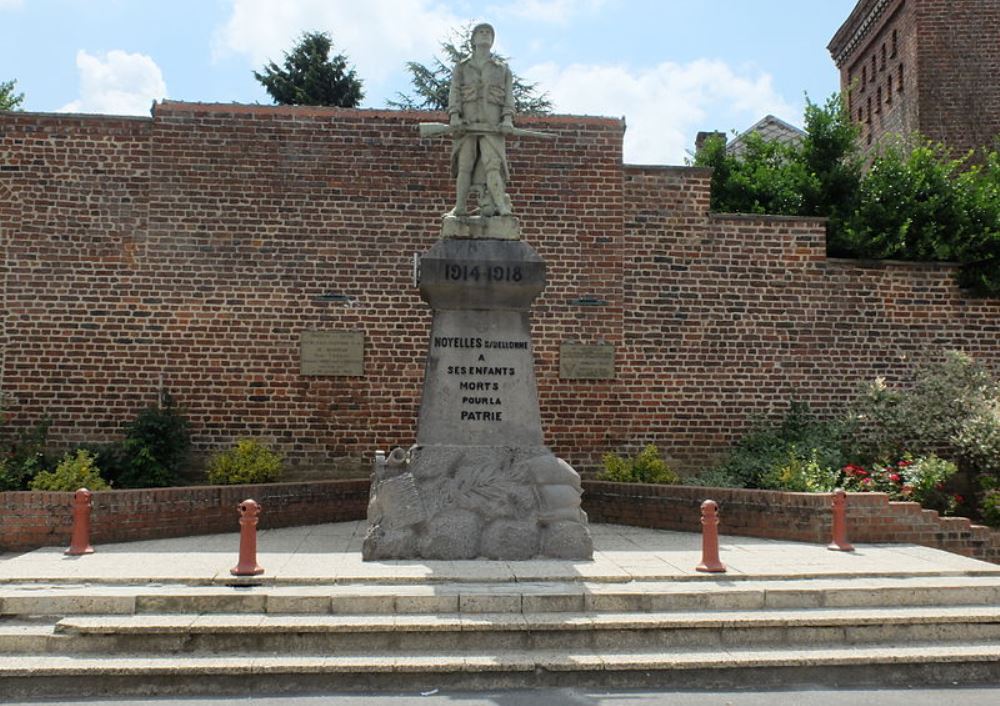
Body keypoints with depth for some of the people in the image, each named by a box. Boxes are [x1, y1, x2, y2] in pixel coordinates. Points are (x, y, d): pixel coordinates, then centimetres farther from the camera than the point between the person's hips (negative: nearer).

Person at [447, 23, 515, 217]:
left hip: (492, 125, -1)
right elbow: (454, 93, 7)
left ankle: (500, 205, -27)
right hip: (467, 124, 1)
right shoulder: (461, 67, 20)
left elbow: (509, 95, 9)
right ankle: (460, 207, -7)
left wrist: (508, 118, -9)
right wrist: (454, 116, -11)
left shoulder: (502, 69, 20)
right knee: (465, 166, -6)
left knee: (492, 164, -16)